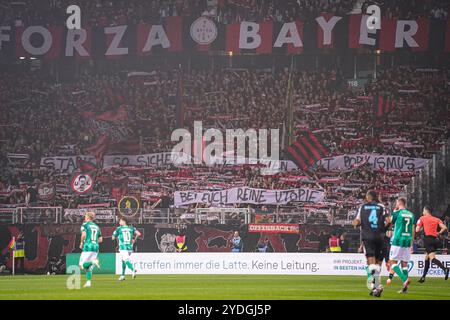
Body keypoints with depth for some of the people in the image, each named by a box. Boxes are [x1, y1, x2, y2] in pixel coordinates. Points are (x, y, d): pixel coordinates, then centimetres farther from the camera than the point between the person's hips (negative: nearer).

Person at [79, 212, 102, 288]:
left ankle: (93, 261, -29)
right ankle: (88, 282, -3)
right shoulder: (96, 226, 19)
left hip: (87, 247, -6)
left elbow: (84, 234, -15)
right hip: (96, 247, 6)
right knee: (89, 268, 9)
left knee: (82, 265, -6)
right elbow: (100, 239, 17)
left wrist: (81, 243, 0)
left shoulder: (85, 225, 1)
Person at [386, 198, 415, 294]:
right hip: (408, 241, 5)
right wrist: (411, 244, 20)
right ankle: (405, 287, 1)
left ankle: (405, 279, -23)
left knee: (393, 262, -2)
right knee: (404, 264, 8)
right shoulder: (411, 214, 12)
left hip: (398, 240, -5)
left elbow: (389, 221, 10)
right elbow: (413, 231, 15)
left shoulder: (397, 213, -5)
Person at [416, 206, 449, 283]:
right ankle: (423, 276, 23)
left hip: (428, 239, -6)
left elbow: (417, 230, 5)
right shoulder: (436, 219, 16)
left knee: (432, 258, -16)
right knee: (426, 258, 19)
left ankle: (445, 269, -40)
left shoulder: (422, 218, 7)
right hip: (435, 239, 6)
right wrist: (439, 233, 17)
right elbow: (444, 228, 2)